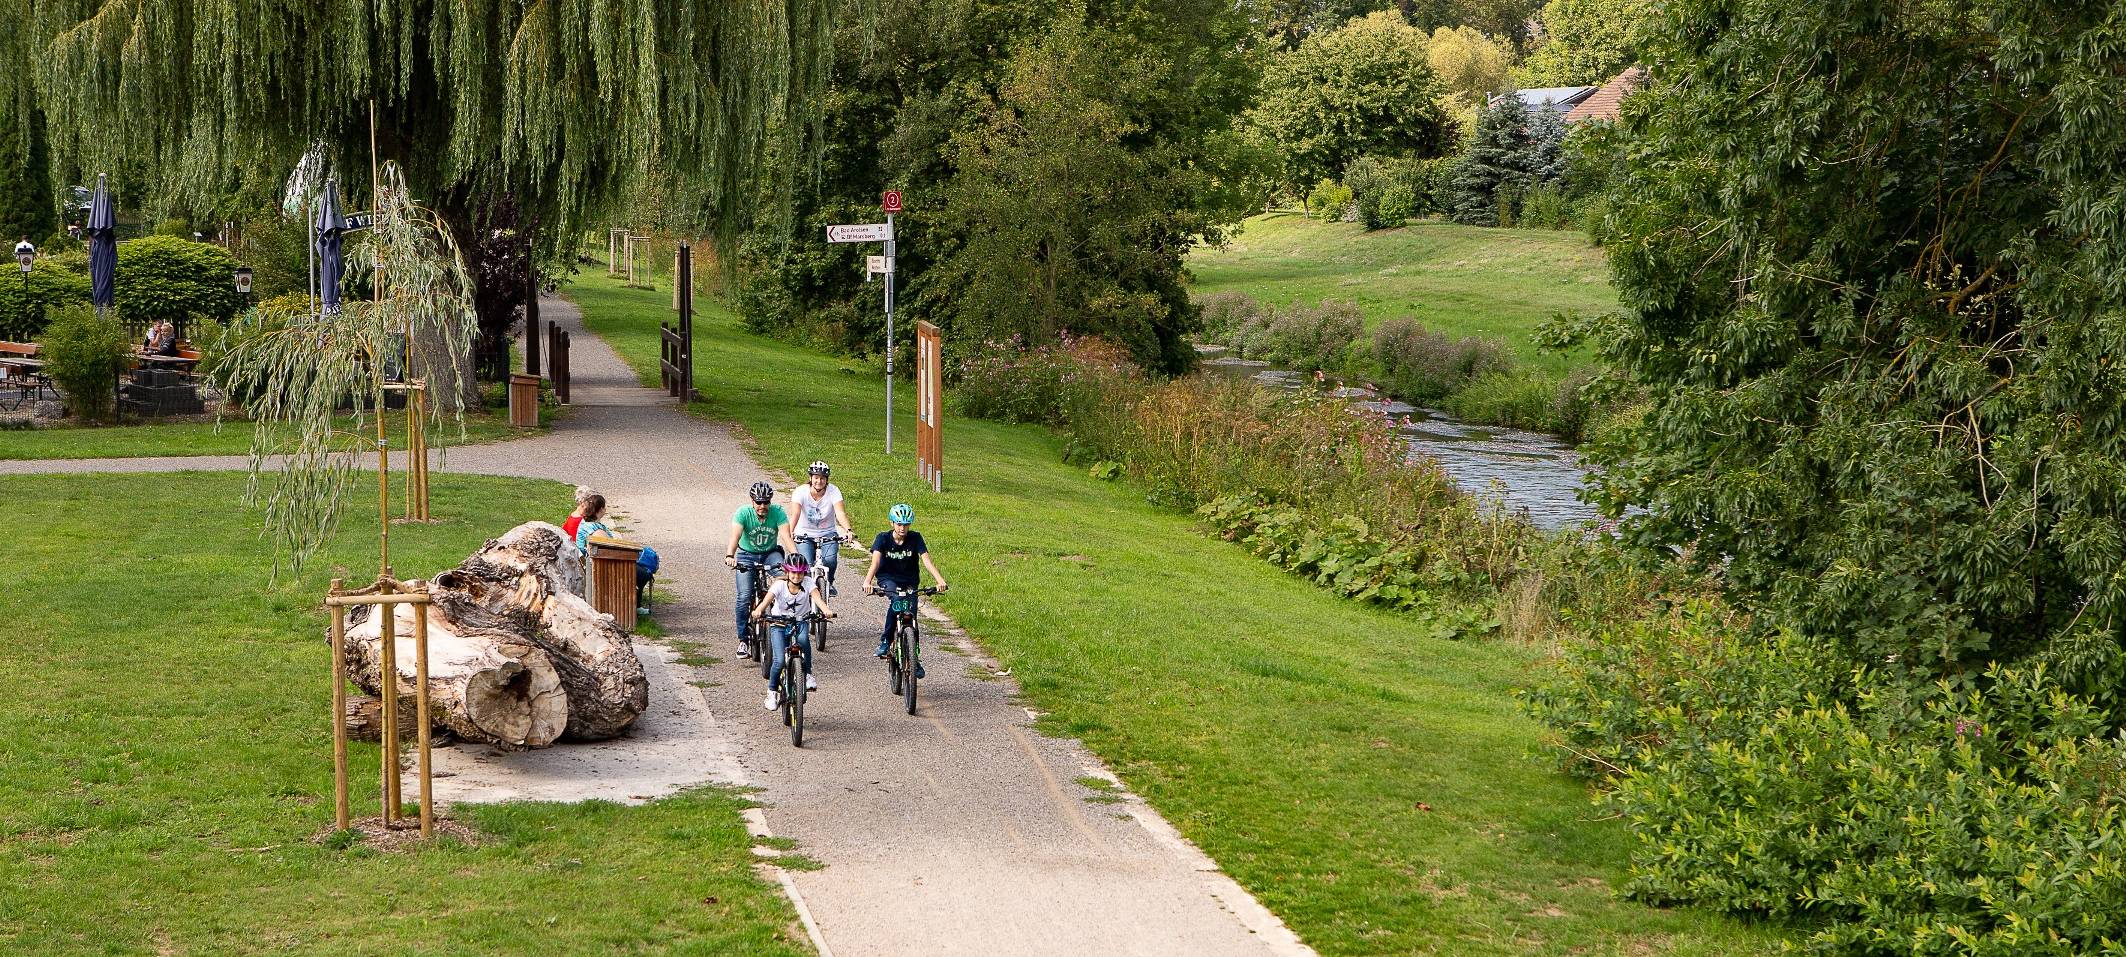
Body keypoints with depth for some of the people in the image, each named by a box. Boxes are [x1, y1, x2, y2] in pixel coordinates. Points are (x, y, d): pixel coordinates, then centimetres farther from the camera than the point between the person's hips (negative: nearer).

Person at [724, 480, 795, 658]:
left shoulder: (778, 512, -16)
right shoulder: (743, 513, -19)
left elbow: (786, 536, -27)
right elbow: (735, 536, -33)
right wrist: (730, 555, -52)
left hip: (770, 553, 1)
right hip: (747, 555, -1)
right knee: (744, 597, -15)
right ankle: (742, 640, -3)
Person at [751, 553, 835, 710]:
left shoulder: (808, 583, -9)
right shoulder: (780, 585, -14)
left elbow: (817, 597, -26)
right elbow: (767, 599, -30)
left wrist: (826, 610, -48)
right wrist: (758, 610, -52)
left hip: (800, 622, 1)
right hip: (779, 625, -1)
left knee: (803, 638, -36)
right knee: (780, 661, -18)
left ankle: (807, 674, -16)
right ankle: (773, 692, 5)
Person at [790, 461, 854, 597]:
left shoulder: (833, 491, -13)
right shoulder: (801, 492, -15)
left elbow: (840, 513, -26)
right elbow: (796, 514, -27)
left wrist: (848, 530, -44)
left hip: (827, 534, 0)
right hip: (805, 535, 0)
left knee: (830, 560, -26)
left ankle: (829, 583, 5)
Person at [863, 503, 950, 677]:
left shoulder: (915, 538, -9)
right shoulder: (883, 538, -12)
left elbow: (926, 560, -21)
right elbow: (875, 561, -25)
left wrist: (940, 580, -37)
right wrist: (867, 581, -44)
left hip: (909, 581, 2)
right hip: (888, 579, -2)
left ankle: (914, 658, 4)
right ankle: (885, 639, -22)